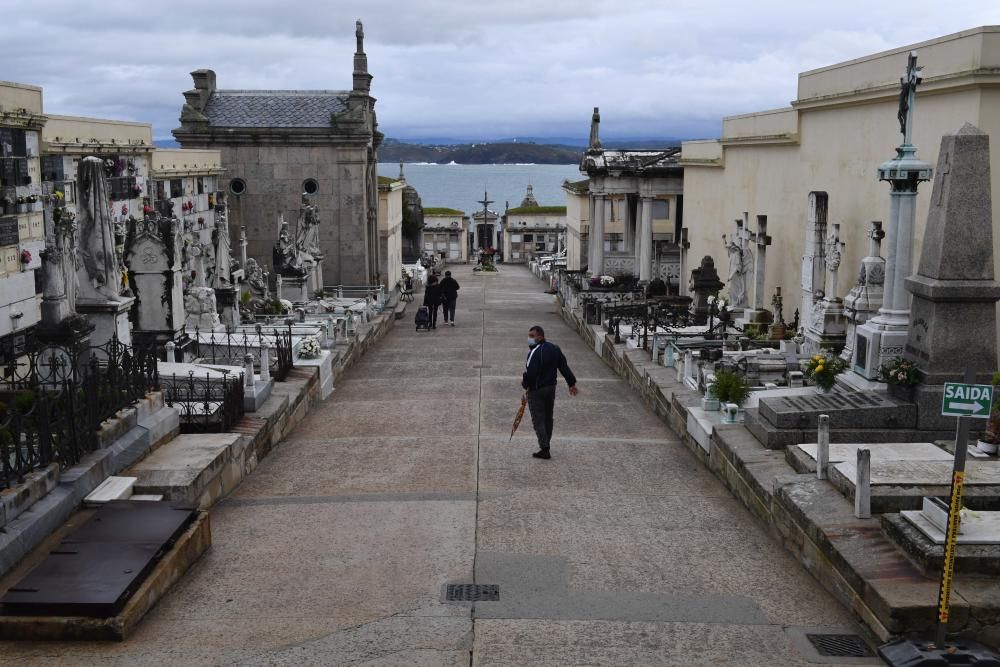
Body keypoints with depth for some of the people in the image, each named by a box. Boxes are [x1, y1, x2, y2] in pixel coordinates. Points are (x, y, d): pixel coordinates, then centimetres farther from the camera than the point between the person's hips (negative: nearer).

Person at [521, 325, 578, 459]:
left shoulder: (535, 352, -21)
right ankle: (546, 445, 28)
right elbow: (564, 367, 7)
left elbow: (530, 373, -25)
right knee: (548, 418, 18)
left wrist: (525, 384, -6)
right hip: (551, 387, 8)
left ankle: (544, 449, -8)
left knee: (538, 420, -3)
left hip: (536, 390, -8)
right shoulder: (555, 349, 4)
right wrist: (572, 384, 12)